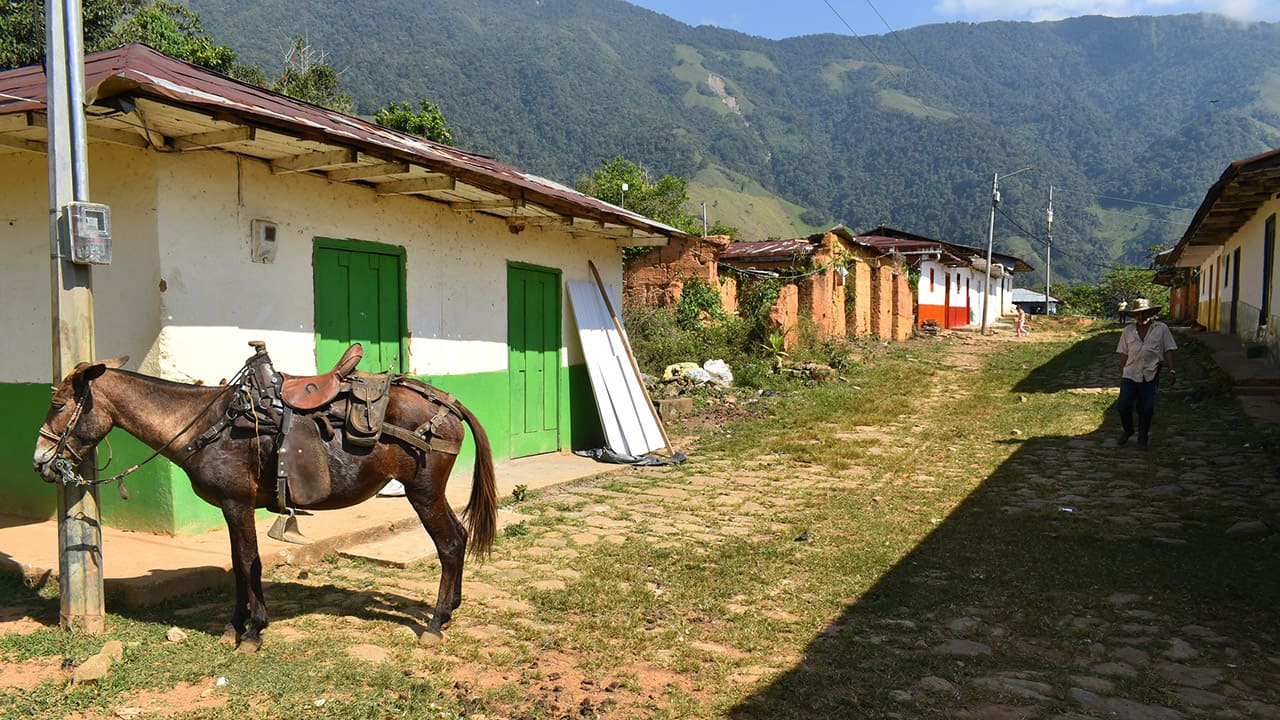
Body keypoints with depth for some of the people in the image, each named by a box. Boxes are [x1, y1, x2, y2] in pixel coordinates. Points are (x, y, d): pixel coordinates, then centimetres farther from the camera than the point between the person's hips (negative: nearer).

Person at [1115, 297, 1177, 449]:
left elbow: (1168, 350, 2)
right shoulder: (1128, 330, 8)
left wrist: (1171, 370, -7)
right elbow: (1124, 354, 9)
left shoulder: (1161, 329, 3)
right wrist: (1121, 375, 9)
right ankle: (1127, 431, 20)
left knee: (1146, 409, 1)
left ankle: (1143, 438, 18)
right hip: (1130, 374, 2)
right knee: (1123, 405, -7)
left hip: (1150, 375, -1)